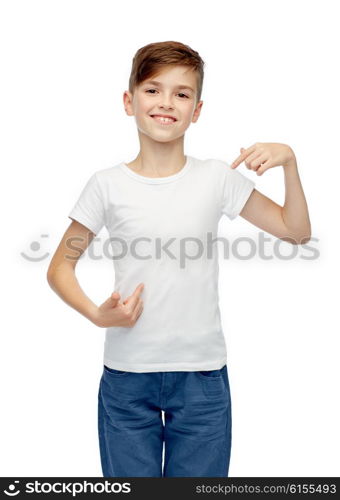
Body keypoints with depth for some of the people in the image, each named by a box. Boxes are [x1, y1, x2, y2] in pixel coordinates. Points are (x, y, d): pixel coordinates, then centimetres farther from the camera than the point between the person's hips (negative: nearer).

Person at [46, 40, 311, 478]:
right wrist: (95, 314, -14)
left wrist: (289, 161, -8)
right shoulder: (108, 185, -4)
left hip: (203, 376, 1)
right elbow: (59, 267, 3)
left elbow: (296, 231, 5)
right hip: (126, 376, 0)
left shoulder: (217, 177, -2)